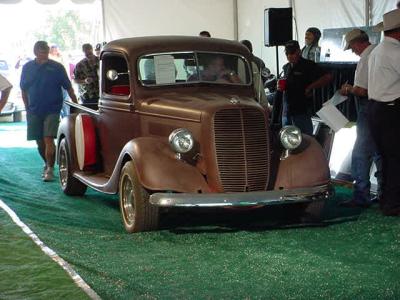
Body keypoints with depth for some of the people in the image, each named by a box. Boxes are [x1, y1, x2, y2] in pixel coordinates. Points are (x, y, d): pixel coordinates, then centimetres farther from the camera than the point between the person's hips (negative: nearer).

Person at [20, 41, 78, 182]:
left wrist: (76, 105, -1)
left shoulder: (57, 67, -5)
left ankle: (50, 169, -6)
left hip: (52, 110, -3)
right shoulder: (27, 67, 3)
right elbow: (24, 90, 11)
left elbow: (68, 88, 0)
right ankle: (47, 164, 32)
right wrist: (27, 108, 8)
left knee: (48, 139, -12)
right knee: (39, 142, 11)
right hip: (34, 111, 3)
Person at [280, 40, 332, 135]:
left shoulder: (308, 65, -6)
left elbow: (328, 77, -13)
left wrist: (310, 88, -15)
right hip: (286, 112, 7)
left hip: (302, 112, -7)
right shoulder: (286, 67, 16)